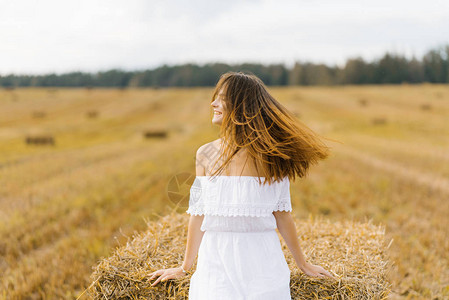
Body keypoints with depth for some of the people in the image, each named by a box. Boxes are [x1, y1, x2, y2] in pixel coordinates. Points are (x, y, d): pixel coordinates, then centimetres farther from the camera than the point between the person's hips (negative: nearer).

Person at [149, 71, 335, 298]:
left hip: (260, 260, -2)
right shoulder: (206, 155, 2)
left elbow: (282, 213, 4)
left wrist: (303, 264, 10)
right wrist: (185, 267, 14)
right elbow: (198, 213, 9)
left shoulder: (270, 156, -5)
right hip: (215, 259, 2)